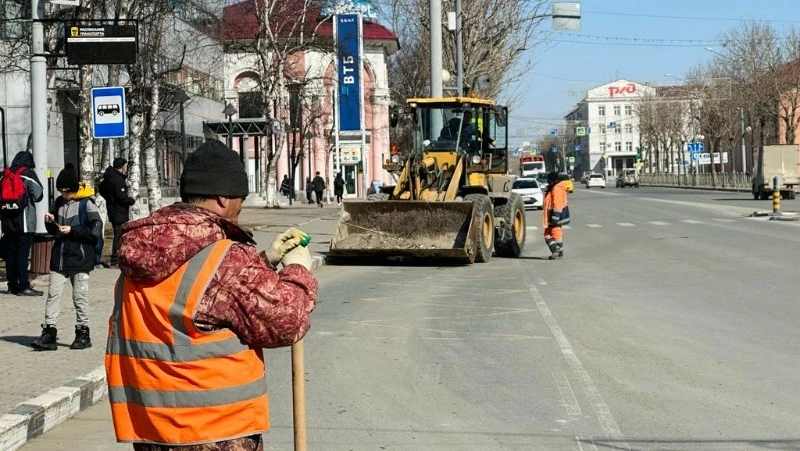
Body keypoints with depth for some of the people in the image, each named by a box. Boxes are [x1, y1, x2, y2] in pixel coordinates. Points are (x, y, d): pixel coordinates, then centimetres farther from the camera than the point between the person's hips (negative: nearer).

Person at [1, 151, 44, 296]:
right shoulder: (28, 174, -6)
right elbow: (38, 195, -10)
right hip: (24, 222, -5)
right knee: (22, 253, -6)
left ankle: (12, 285, 12)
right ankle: (24, 286, -8)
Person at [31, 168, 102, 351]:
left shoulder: (86, 204, -8)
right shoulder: (59, 202, 11)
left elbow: (95, 230, -14)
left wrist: (72, 230, -19)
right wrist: (50, 222, -2)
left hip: (80, 258, -6)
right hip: (59, 256, 6)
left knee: (80, 295, 3)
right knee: (53, 293, 1)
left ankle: (83, 334, 12)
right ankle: (49, 333, 2)